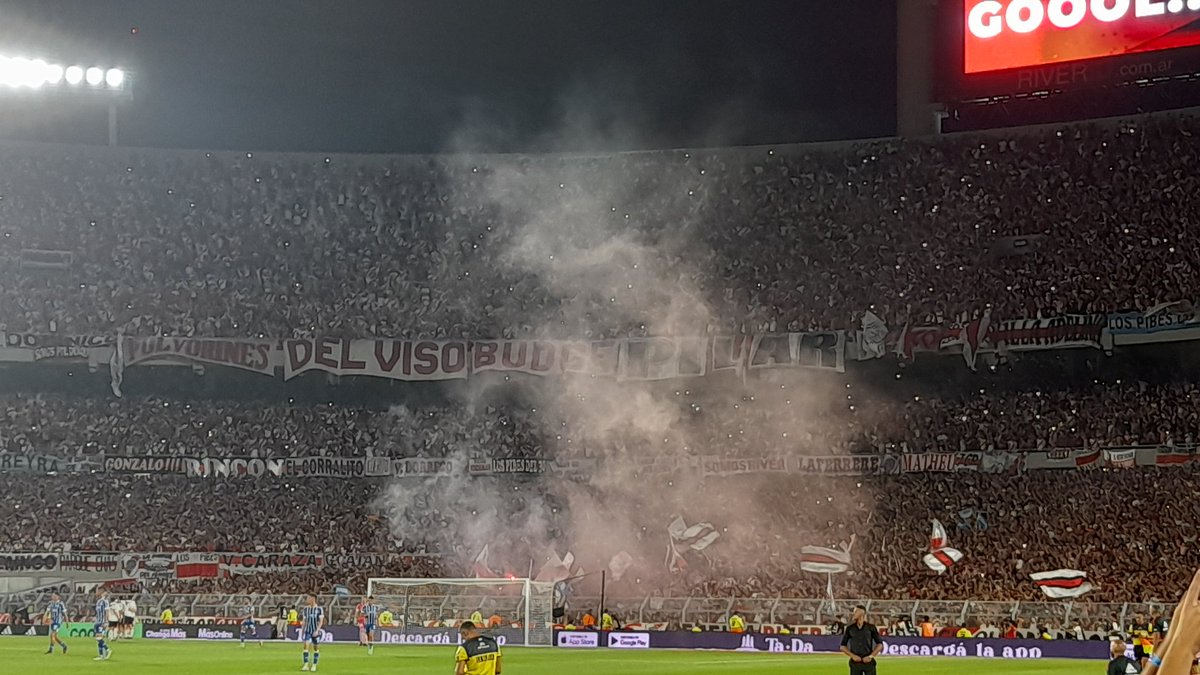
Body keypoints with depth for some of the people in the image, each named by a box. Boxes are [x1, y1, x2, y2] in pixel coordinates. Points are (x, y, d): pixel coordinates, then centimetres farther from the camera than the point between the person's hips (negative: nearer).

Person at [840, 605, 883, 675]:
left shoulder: (871, 627, 2)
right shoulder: (850, 628, 5)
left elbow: (880, 644, 5)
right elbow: (843, 646, 9)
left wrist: (871, 656, -6)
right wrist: (853, 656, -5)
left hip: (868, 661, -1)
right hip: (855, 663, 1)